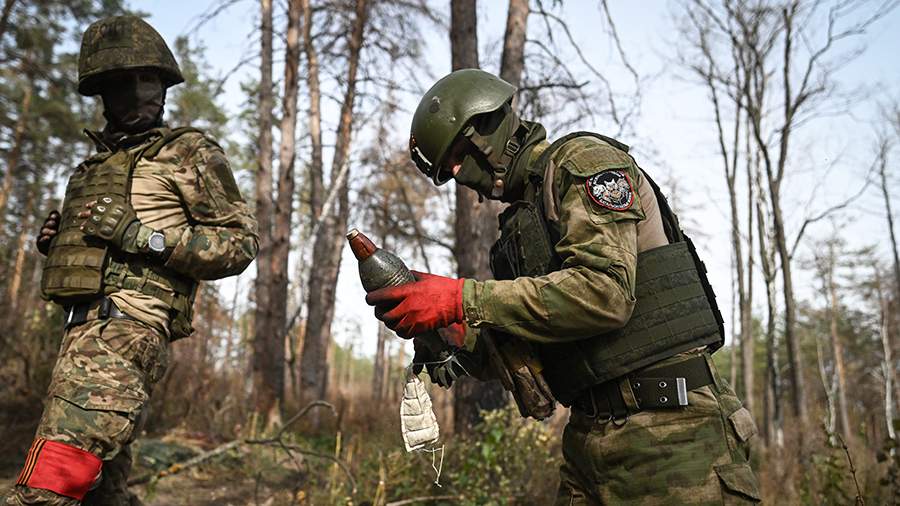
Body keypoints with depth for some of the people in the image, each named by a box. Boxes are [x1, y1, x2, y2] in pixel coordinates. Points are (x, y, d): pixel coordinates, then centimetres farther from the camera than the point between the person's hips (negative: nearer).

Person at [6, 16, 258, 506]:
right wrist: (55, 241, 11)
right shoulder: (94, 164, 25)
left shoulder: (190, 153, 3)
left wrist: (147, 237, -14)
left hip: (126, 330, -8)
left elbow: (241, 241, -4)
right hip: (83, 330, 9)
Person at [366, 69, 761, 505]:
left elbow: (603, 293, -22)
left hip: (667, 430, -8)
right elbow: (531, 355, 17)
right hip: (589, 436, 8)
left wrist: (463, 300, -20)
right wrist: (454, 332, 0)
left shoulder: (583, 161, -6)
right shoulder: (522, 219, 18)